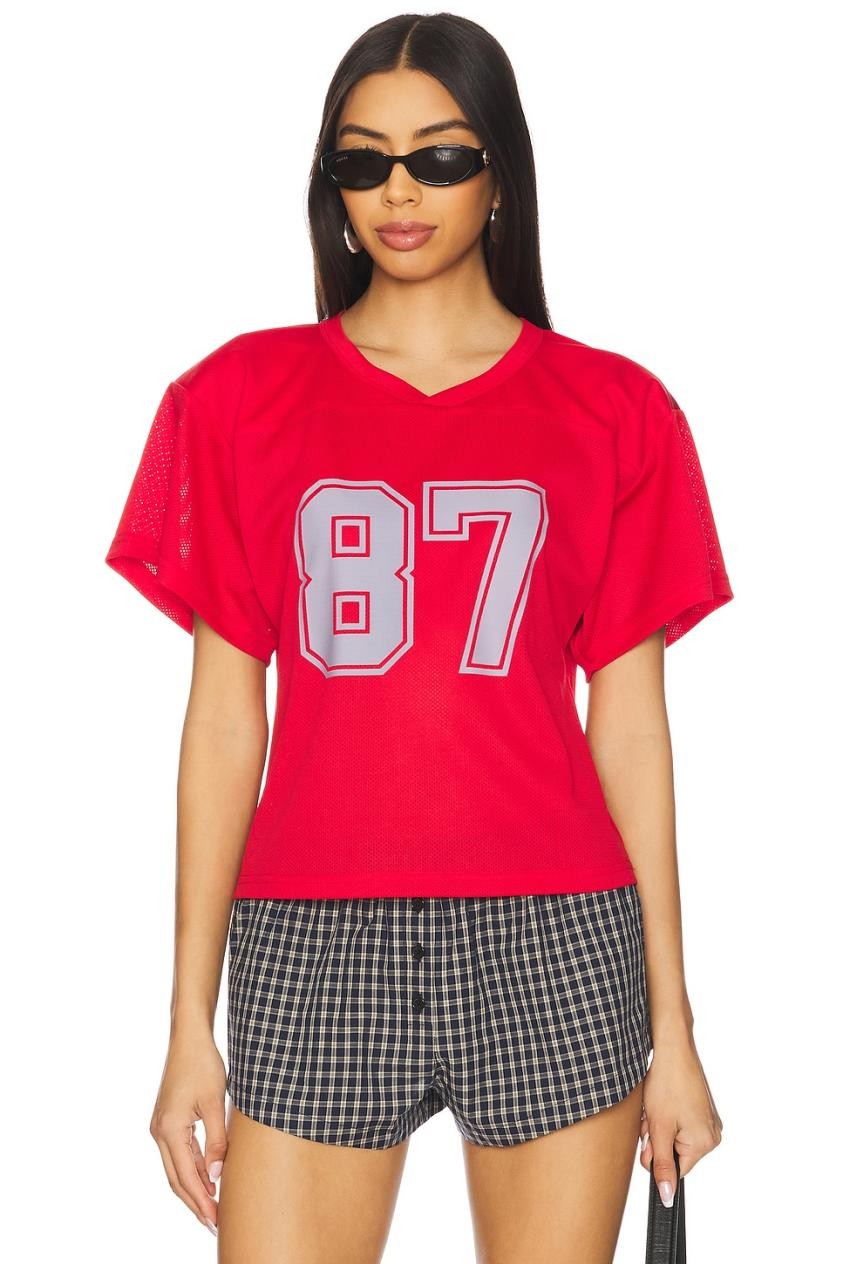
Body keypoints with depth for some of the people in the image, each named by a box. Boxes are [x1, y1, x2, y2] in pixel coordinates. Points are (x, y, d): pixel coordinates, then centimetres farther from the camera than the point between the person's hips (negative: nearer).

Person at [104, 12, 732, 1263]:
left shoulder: (613, 412, 5)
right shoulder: (240, 398, 5)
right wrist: (191, 1021, 2)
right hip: (314, 947, 0)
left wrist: (671, 1024, 4)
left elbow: (630, 724, 5)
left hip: (552, 943, 0)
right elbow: (224, 715, 5)